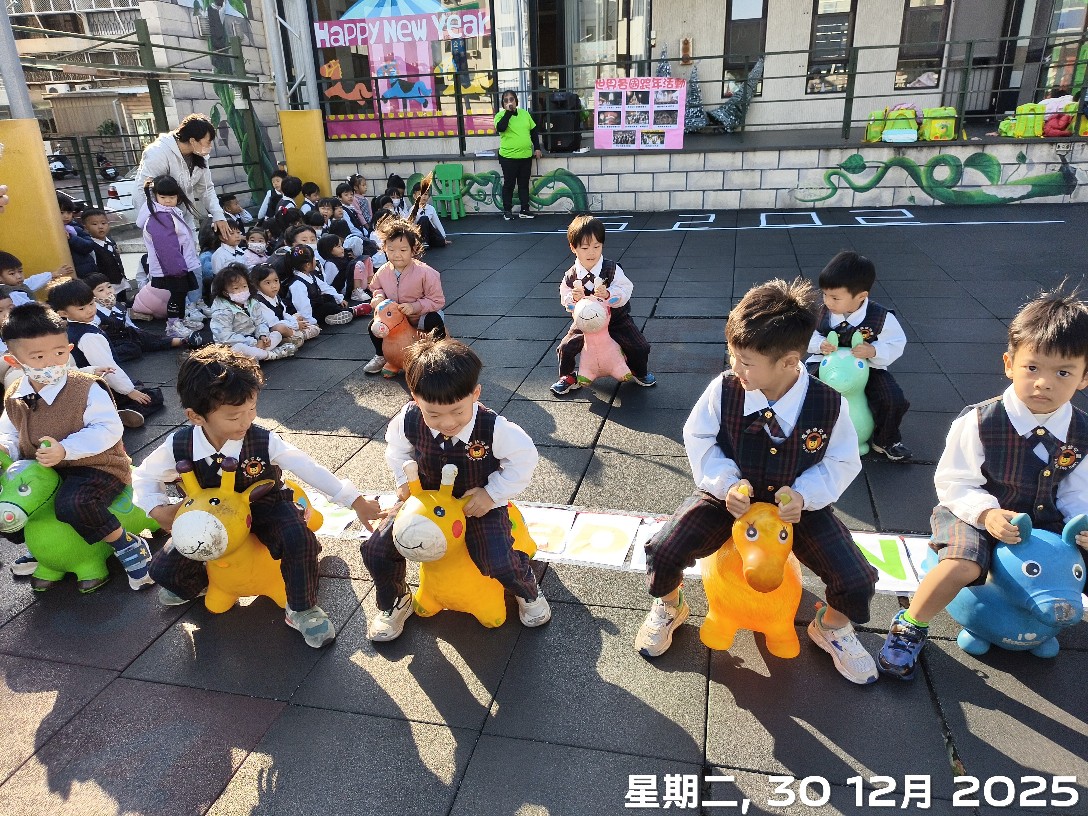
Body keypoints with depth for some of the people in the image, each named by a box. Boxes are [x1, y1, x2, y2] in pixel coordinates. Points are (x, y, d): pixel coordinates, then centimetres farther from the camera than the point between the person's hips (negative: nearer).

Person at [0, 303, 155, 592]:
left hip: (95, 467, -8)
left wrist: (65, 449, -32)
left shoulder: (86, 389, -17)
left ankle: (129, 547, -14)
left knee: (72, 504, -36)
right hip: (43, 472, 8)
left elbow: (109, 429, -22)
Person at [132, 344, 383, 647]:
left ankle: (302, 610, -8)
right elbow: (145, 477, -1)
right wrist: (158, 510, -19)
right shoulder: (179, 446, -21)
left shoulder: (264, 442, -28)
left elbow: (309, 469, -25)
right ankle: (197, 583, 32)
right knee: (164, 570, -6)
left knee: (299, 538, -32)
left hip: (265, 510, -2)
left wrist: (356, 501, -27)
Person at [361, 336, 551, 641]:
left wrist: (492, 494, -20)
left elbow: (523, 459, -14)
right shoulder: (408, 420, -20)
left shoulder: (493, 427, -30)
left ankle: (529, 593, 16)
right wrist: (405, 480, -10)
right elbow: (397, 448, 4)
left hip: (479, 503, -3)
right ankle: (394, 603, 25)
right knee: (376, 550, -8)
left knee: (500, 562, -24)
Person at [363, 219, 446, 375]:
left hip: (421, 316, -4)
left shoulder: (426, 273, -28)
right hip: (393, 317, 5)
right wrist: (379, 296, -13)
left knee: (436, 323, -33)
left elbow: (437, 301, -23)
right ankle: (381, 356, 24)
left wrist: (415, 307, -34)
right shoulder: (383, 272, -12)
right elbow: (375, 288, 11)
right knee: (374, 326, -7)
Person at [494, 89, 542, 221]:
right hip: (508, 157, -4)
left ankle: (524, 210, 17)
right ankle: (507, 211, 13)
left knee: (524, 184, 10)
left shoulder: (525, 114, 9)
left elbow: (533, 131, 14)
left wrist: (537, 148, 8)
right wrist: (508, 111, -20)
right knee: (509, 184, 4)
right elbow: (500, 128, -24)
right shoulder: (501, 115, -3)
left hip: (526, 156, 4)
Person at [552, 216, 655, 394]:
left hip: (616, 320, -1)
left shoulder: (611, 269, -17)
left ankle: (639, 372, 25)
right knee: (565, 348, -13)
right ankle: (567, 377, 16)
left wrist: (608, 294, -42)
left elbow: (625, 291, -23)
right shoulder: (571, 277, -12)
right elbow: (566, 303, -4)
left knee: (640, 348, -8)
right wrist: (573, 299, -27)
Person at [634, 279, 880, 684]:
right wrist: (727, 484, -20)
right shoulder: (723, 390, -18)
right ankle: (669, 607, 17)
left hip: (797, 504, 1)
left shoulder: (829, 404, -18)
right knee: (662, 552, -21)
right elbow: (698, 438, -5)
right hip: (730, 496, 0)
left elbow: (842, 461, -4)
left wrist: (804, 494, -21)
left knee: (857, 582, -15)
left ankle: (831, 629, 24)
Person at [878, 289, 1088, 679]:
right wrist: (987, 513, -29)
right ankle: (910, 627, -8)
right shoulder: (978, 423, -18)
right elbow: (954, 483, -14)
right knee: (961, 564, -33)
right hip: (975, 515, -5)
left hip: (1046, 522, 6)